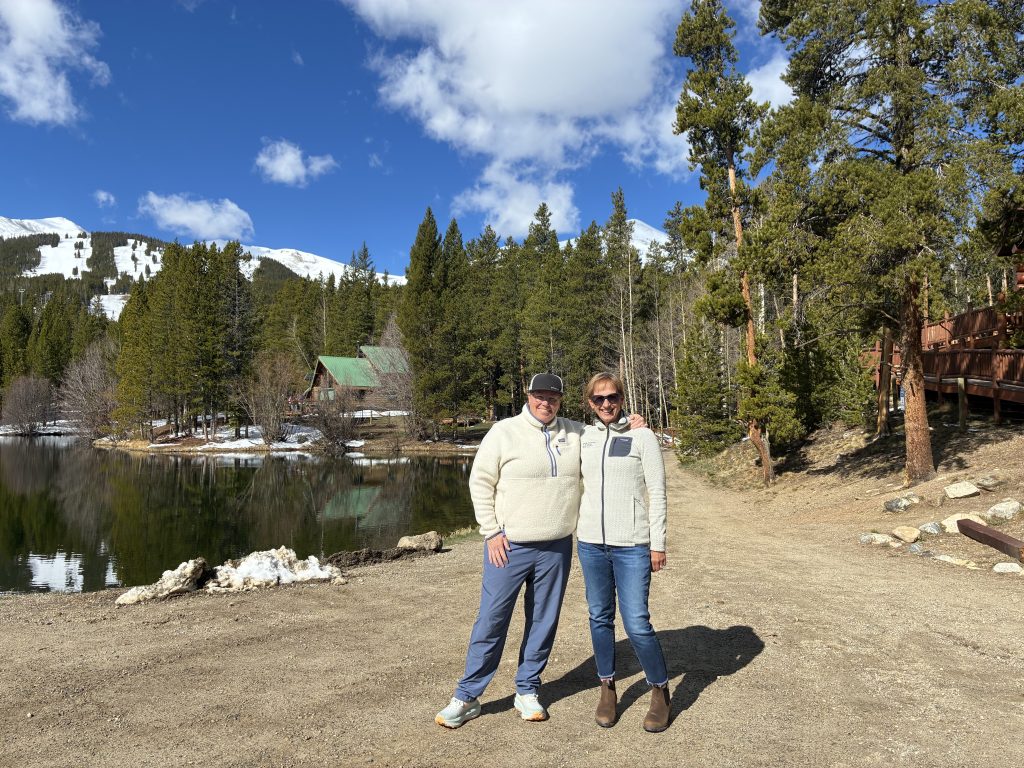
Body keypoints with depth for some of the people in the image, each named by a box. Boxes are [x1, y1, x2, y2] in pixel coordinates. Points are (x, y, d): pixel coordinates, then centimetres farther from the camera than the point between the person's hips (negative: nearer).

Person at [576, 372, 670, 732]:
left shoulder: (642, 436, -3)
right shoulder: (583, 438, 6)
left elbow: (657, 492, -3)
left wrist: (658, 544, -6)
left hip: (631, 545, -3)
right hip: (591, 542, 4)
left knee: (637, 623, -3)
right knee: (600, 617, 11)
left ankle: (660, 691, 19)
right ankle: (607, 688, 29)